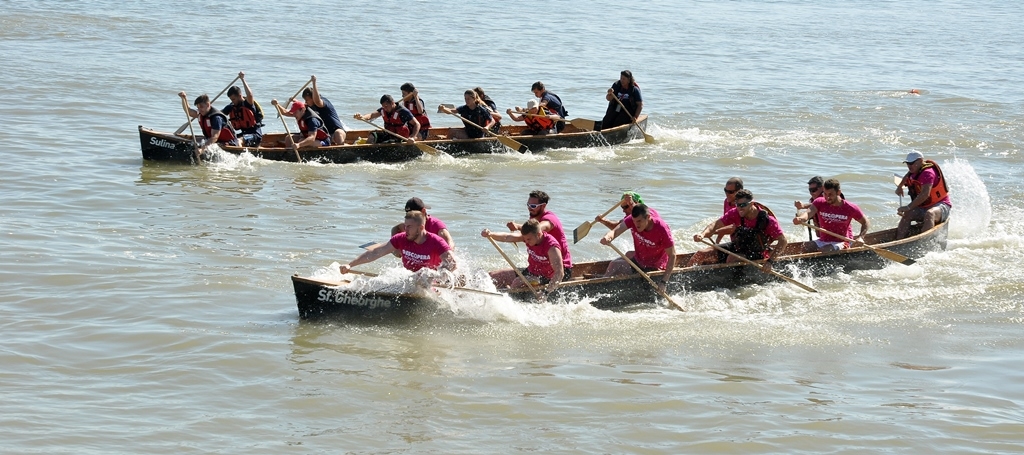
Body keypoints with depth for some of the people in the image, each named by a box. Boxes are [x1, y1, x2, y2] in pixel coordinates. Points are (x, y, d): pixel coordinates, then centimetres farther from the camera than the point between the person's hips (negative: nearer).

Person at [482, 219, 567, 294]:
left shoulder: (551, 246, -30)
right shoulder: (528, 235, -10)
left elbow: (559, 273, -37)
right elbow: (507, 237, -22)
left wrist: (546, 292, -47)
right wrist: (490, 234, -42)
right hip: (530, 272, 8)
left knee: (518, 282, -34)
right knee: (492, 277, 4)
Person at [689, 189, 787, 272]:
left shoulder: (767, 220, -25)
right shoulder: (735, 214, -14)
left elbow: (783, 241, -22)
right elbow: (716, 225, -13)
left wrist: (770, 261, -33)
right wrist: (703, 234, -35)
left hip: (755, 254, -5)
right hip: (737, 246, 5)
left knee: (731, 259, -36)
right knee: (701, 254, -4)